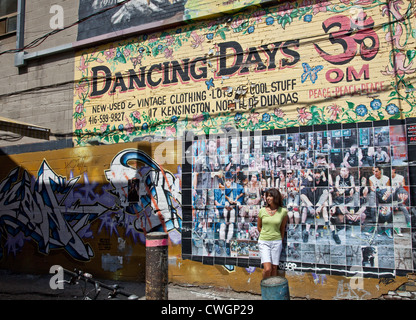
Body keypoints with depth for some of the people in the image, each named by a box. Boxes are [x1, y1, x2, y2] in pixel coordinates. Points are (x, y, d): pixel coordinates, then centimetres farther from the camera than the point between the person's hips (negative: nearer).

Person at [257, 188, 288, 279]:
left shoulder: (283, 211, -3)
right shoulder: (262, 211, -2)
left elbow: (282, 228, 9)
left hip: (276, 242, 1)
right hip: (263, 242, 0)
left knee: (274, 268, 6)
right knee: (267, 269, -10)